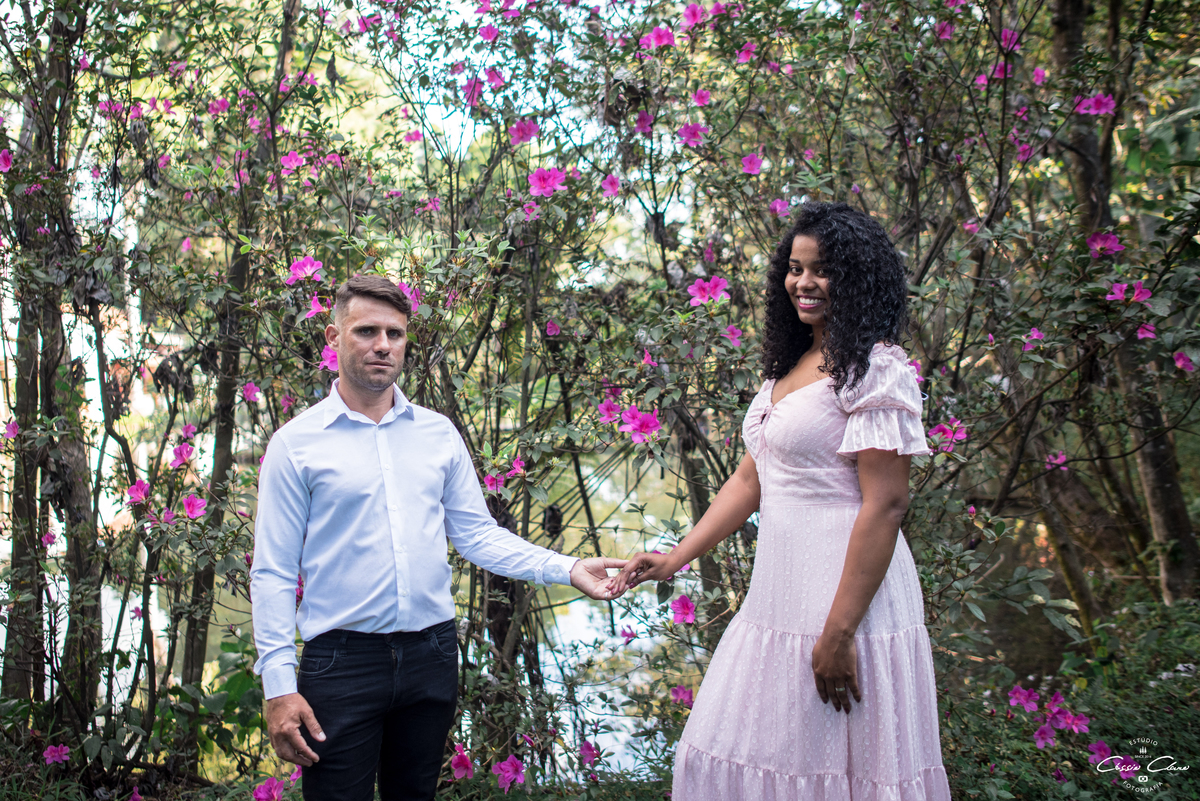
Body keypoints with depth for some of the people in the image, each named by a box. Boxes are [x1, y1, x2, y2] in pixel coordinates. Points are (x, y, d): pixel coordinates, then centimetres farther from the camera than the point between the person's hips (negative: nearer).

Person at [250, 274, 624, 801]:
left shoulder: (439, 433, 8)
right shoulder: (295, 444, -3)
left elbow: (476, 534, 7)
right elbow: (273, 573, -4)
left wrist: (566, 569, -6)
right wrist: (278, 685, -10)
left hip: (431, 657, 4)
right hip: (341, 660, -3)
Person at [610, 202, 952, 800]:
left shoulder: (875, 370, -11)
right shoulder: (789, 366, 15)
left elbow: (885, 504, -18)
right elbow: (750, 479, 16)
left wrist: (839, 633, -21)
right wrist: (676, 559, 8)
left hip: (846, 588, -9)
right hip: (779, 589, 9)